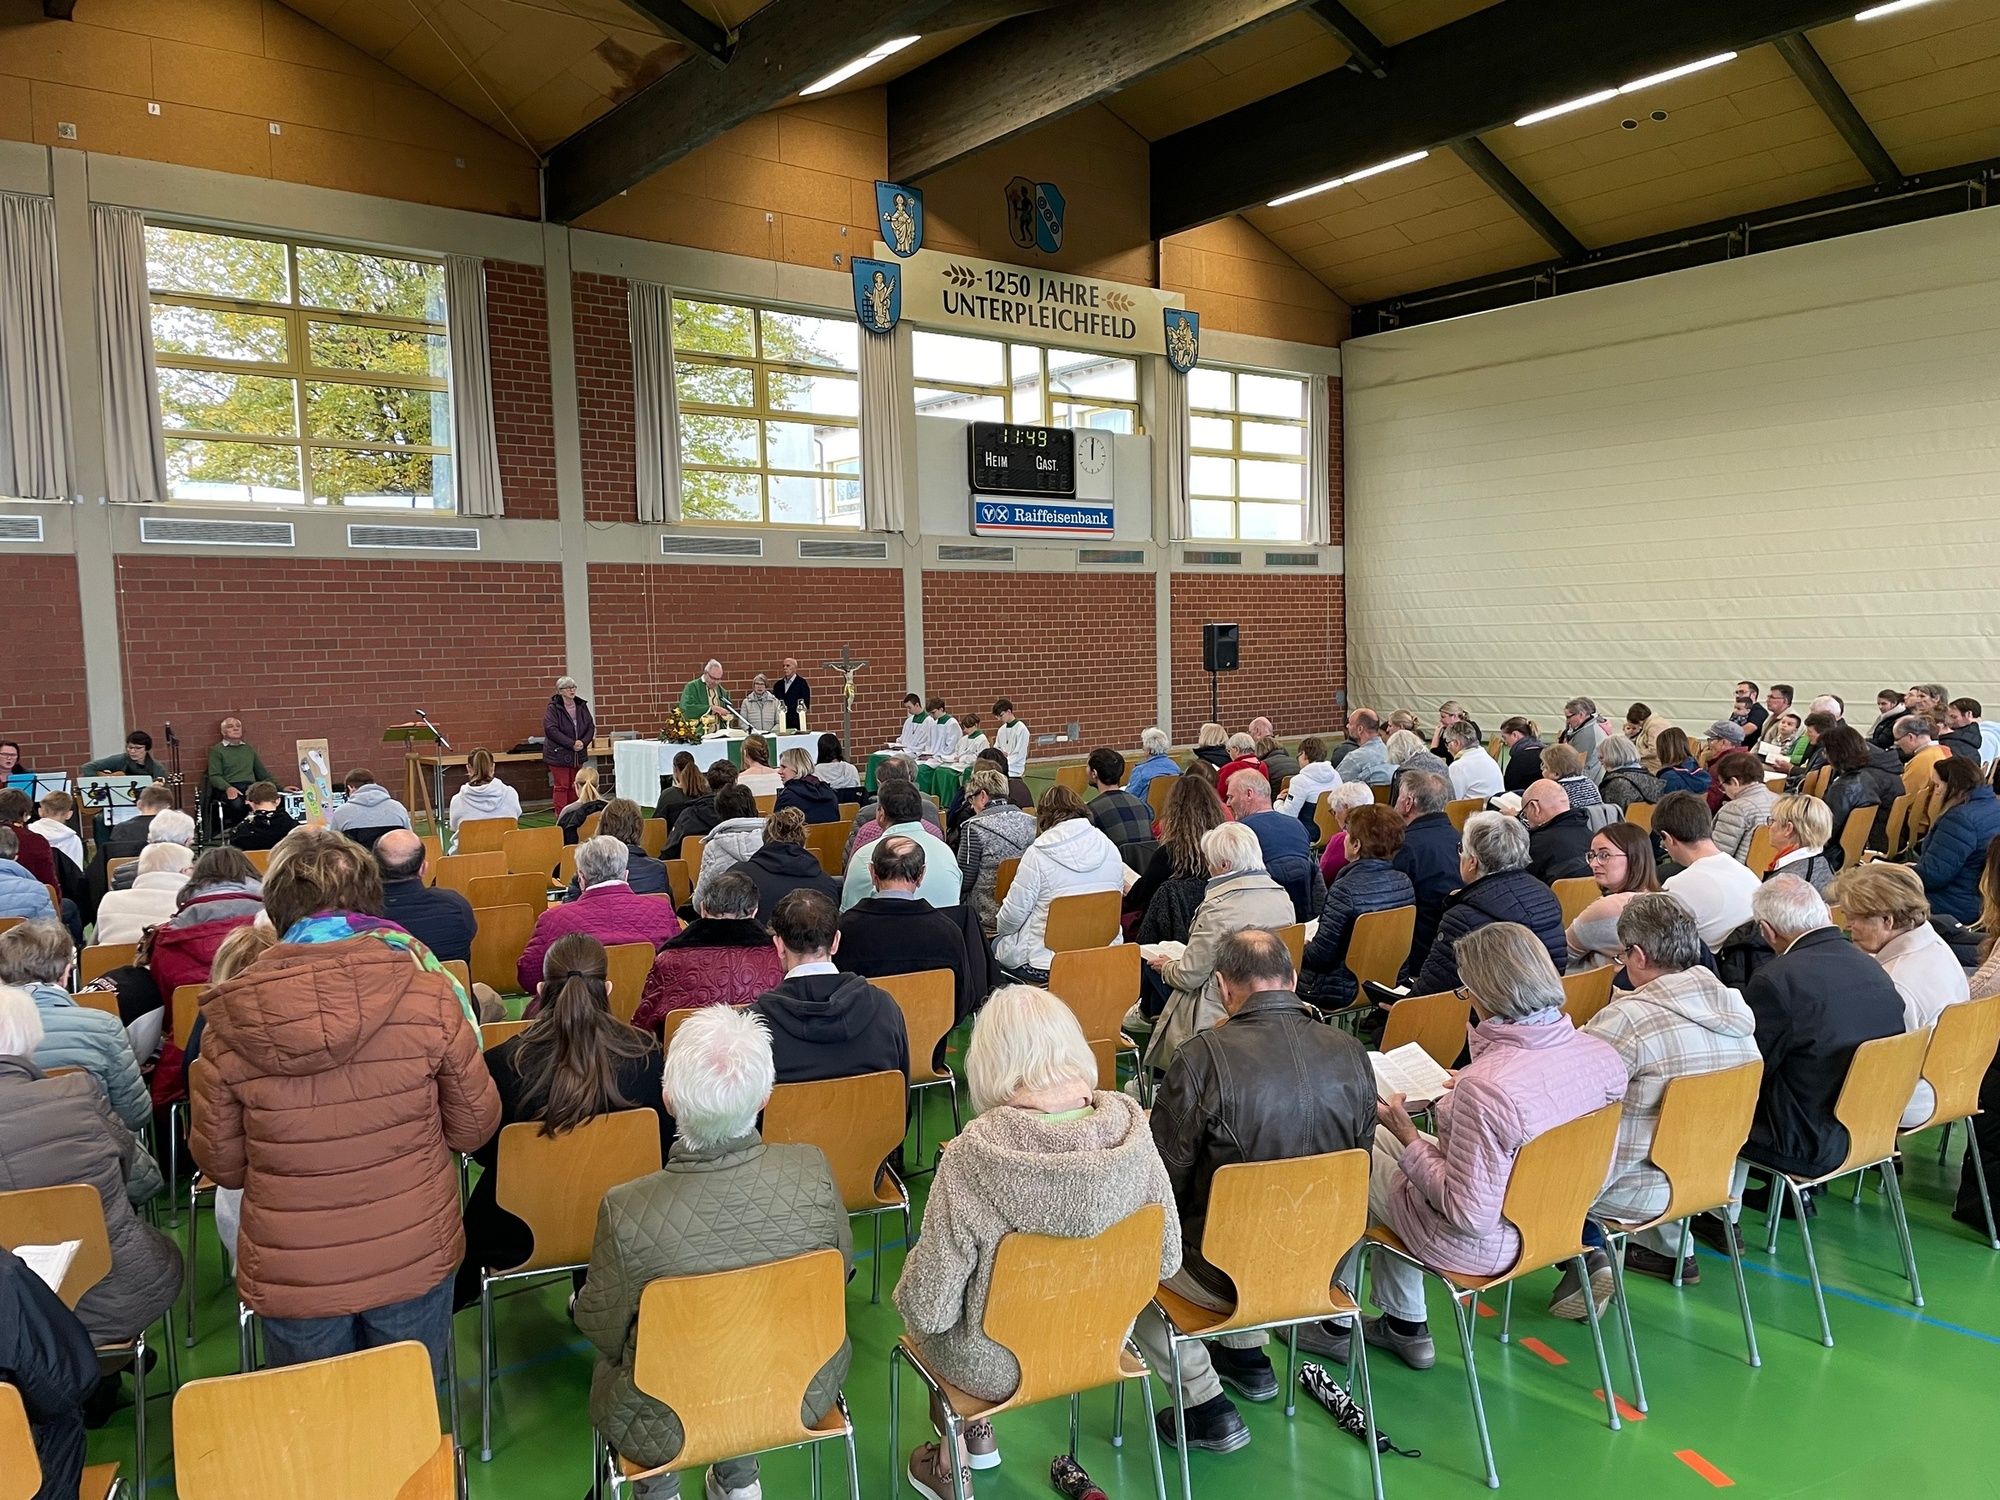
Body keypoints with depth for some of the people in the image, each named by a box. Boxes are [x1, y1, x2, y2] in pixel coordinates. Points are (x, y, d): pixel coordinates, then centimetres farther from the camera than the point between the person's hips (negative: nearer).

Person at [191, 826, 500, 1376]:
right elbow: (474, 1127, -5)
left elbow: (220, 1162, -2)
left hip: (291, 1276, 0)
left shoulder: (228, 1023, -14)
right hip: (415, 1262, 0)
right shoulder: (429, 995, -16)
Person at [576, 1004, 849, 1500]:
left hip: (669, 1425, -2)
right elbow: (841, 1267, -6)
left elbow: (601, 1328, -13)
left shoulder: (627, 1211, -32)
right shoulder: (813, 1173, -26)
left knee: (612, 1355, 29)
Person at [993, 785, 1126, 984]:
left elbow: (1014, 914, -8)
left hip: (1045, 964, -5)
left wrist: (1001, 929, 14)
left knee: (996, 945, 24)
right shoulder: (1110, 849, 2)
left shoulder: (1038, 854, -13)